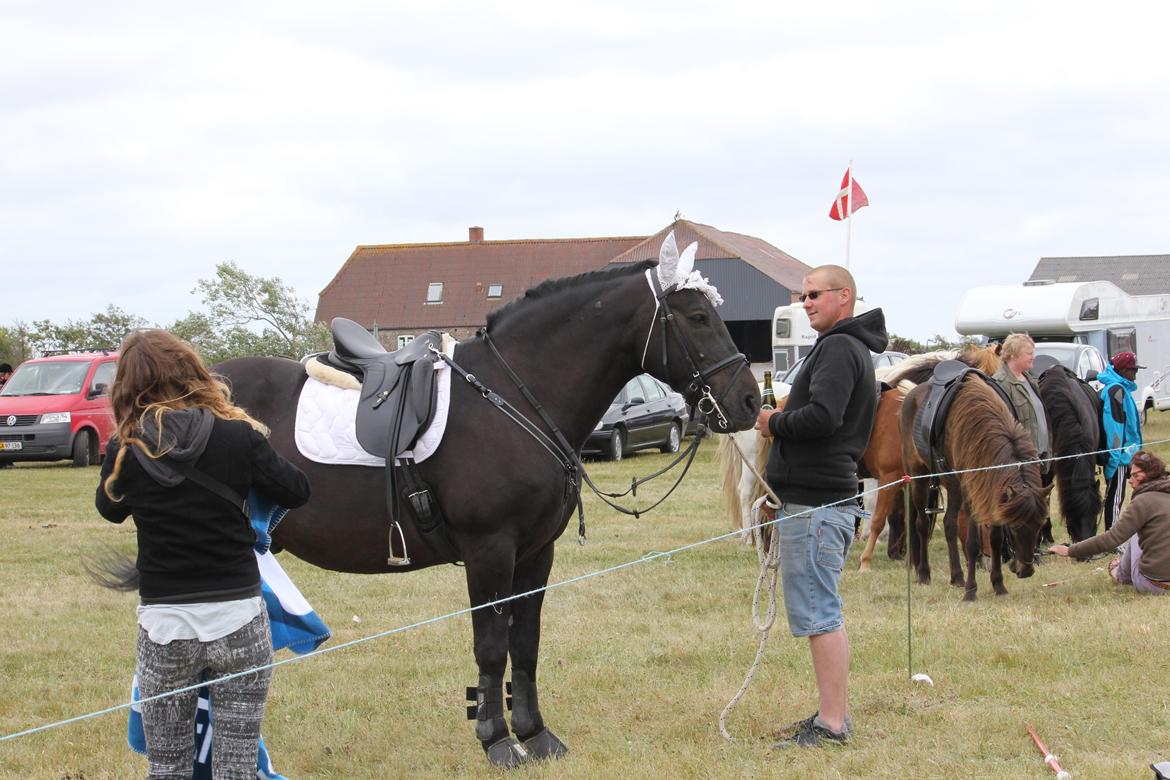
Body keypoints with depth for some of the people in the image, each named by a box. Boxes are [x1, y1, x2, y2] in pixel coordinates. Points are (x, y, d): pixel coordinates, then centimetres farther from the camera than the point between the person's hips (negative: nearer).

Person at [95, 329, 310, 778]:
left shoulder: (129, 453, -5)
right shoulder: (239, 437, -8)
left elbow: (109, 508, 14)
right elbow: (296, 492, 5)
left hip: (163, 626, 0)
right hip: (238, 620, 0)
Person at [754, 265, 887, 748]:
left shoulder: (838, 348, -13)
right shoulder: (851, 347, 21)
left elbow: (822, 417, -27)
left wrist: (774, 423, -11)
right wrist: (783, 419, 7)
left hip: (814, 503, -11)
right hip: (828, 495, 11)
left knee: (817, 614, -9)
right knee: (823, 612, 16)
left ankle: (831, 725, -7)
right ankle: (834, 714, 23)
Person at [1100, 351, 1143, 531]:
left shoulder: (1122, 389, 17)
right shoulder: (1116, 390, -16)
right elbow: (1114, 424, -22)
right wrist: (1115, 455, -26)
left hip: (1121, 454, 10)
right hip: (1119, 455, -10)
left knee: (1114, 496, 16)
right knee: (1115, 497, -7)